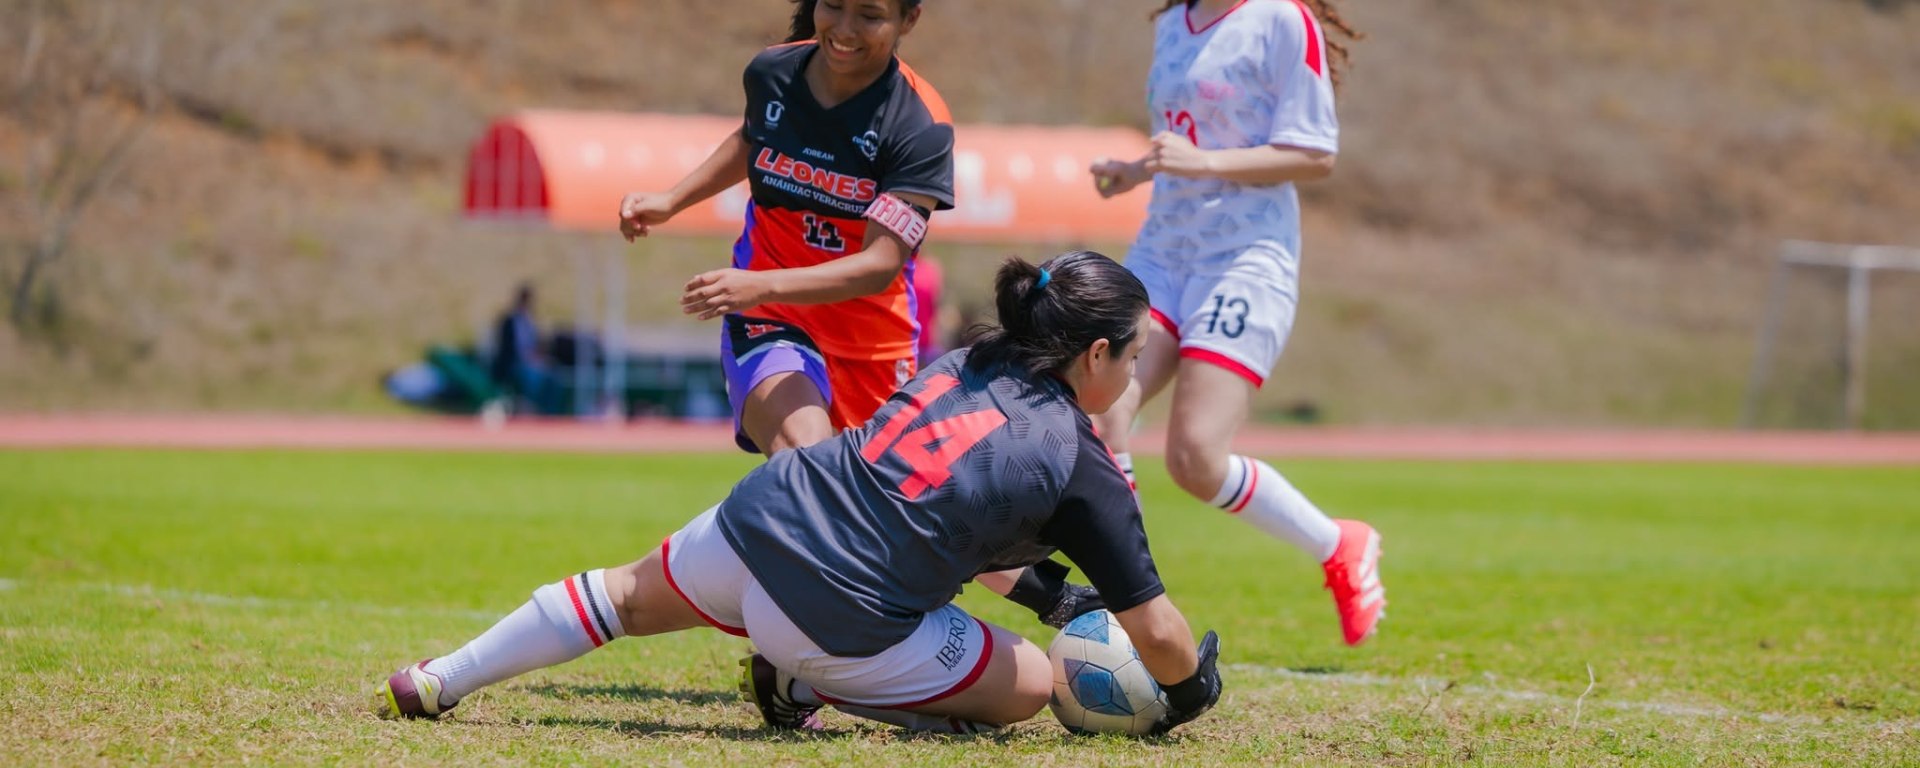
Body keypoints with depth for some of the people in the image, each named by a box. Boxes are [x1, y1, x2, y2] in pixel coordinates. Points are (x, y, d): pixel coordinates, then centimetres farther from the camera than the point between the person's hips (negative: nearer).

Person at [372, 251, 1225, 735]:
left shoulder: (963, 362, 12)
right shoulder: (1083, 468, -5)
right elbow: (1155, 628, -2)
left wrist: (1031, 581, 34)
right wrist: (1192, 685, 18)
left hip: (759, 518, 6)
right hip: (843, 616, -6)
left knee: (628, 594, 32)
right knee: (1033, 685, 9)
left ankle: (436, 683, 33)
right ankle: (809, 687, 4)